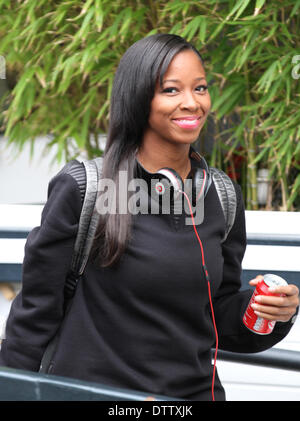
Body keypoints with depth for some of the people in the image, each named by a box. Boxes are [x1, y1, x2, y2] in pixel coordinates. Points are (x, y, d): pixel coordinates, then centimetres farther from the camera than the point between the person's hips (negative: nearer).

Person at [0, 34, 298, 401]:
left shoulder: (223, 196, 1)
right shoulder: (82, 188, -12)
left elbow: (218, 317, 9)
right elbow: (36, 309, -7)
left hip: (194, 391, 4)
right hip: (92, 387, -4)